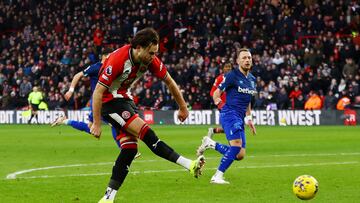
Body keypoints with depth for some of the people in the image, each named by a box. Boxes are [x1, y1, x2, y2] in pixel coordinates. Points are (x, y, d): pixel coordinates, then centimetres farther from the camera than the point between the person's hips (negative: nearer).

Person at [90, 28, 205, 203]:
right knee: (145, 132, -19)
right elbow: (98, 92, -25)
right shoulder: (118, 60, -29)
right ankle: (189, 165, -20)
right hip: (109, 101, -8)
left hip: (124, 97, 8)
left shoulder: (150, 60, -9)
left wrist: (183, 107, 11)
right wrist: (96, 124, -24)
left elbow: (169, 82, 6)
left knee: (130, 148, -3)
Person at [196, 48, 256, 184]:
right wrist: (217, 101, -23)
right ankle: (217, 176, -20)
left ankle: (211, 144, 18)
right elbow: (217, 92, -3)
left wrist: (249, 119, 23)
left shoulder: (252, 79, 16)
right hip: (230, 113, -8)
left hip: (240, 118, 8)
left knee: (240, 155, 0)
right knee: (236, 145, -27)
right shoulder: (232, 76, -5)